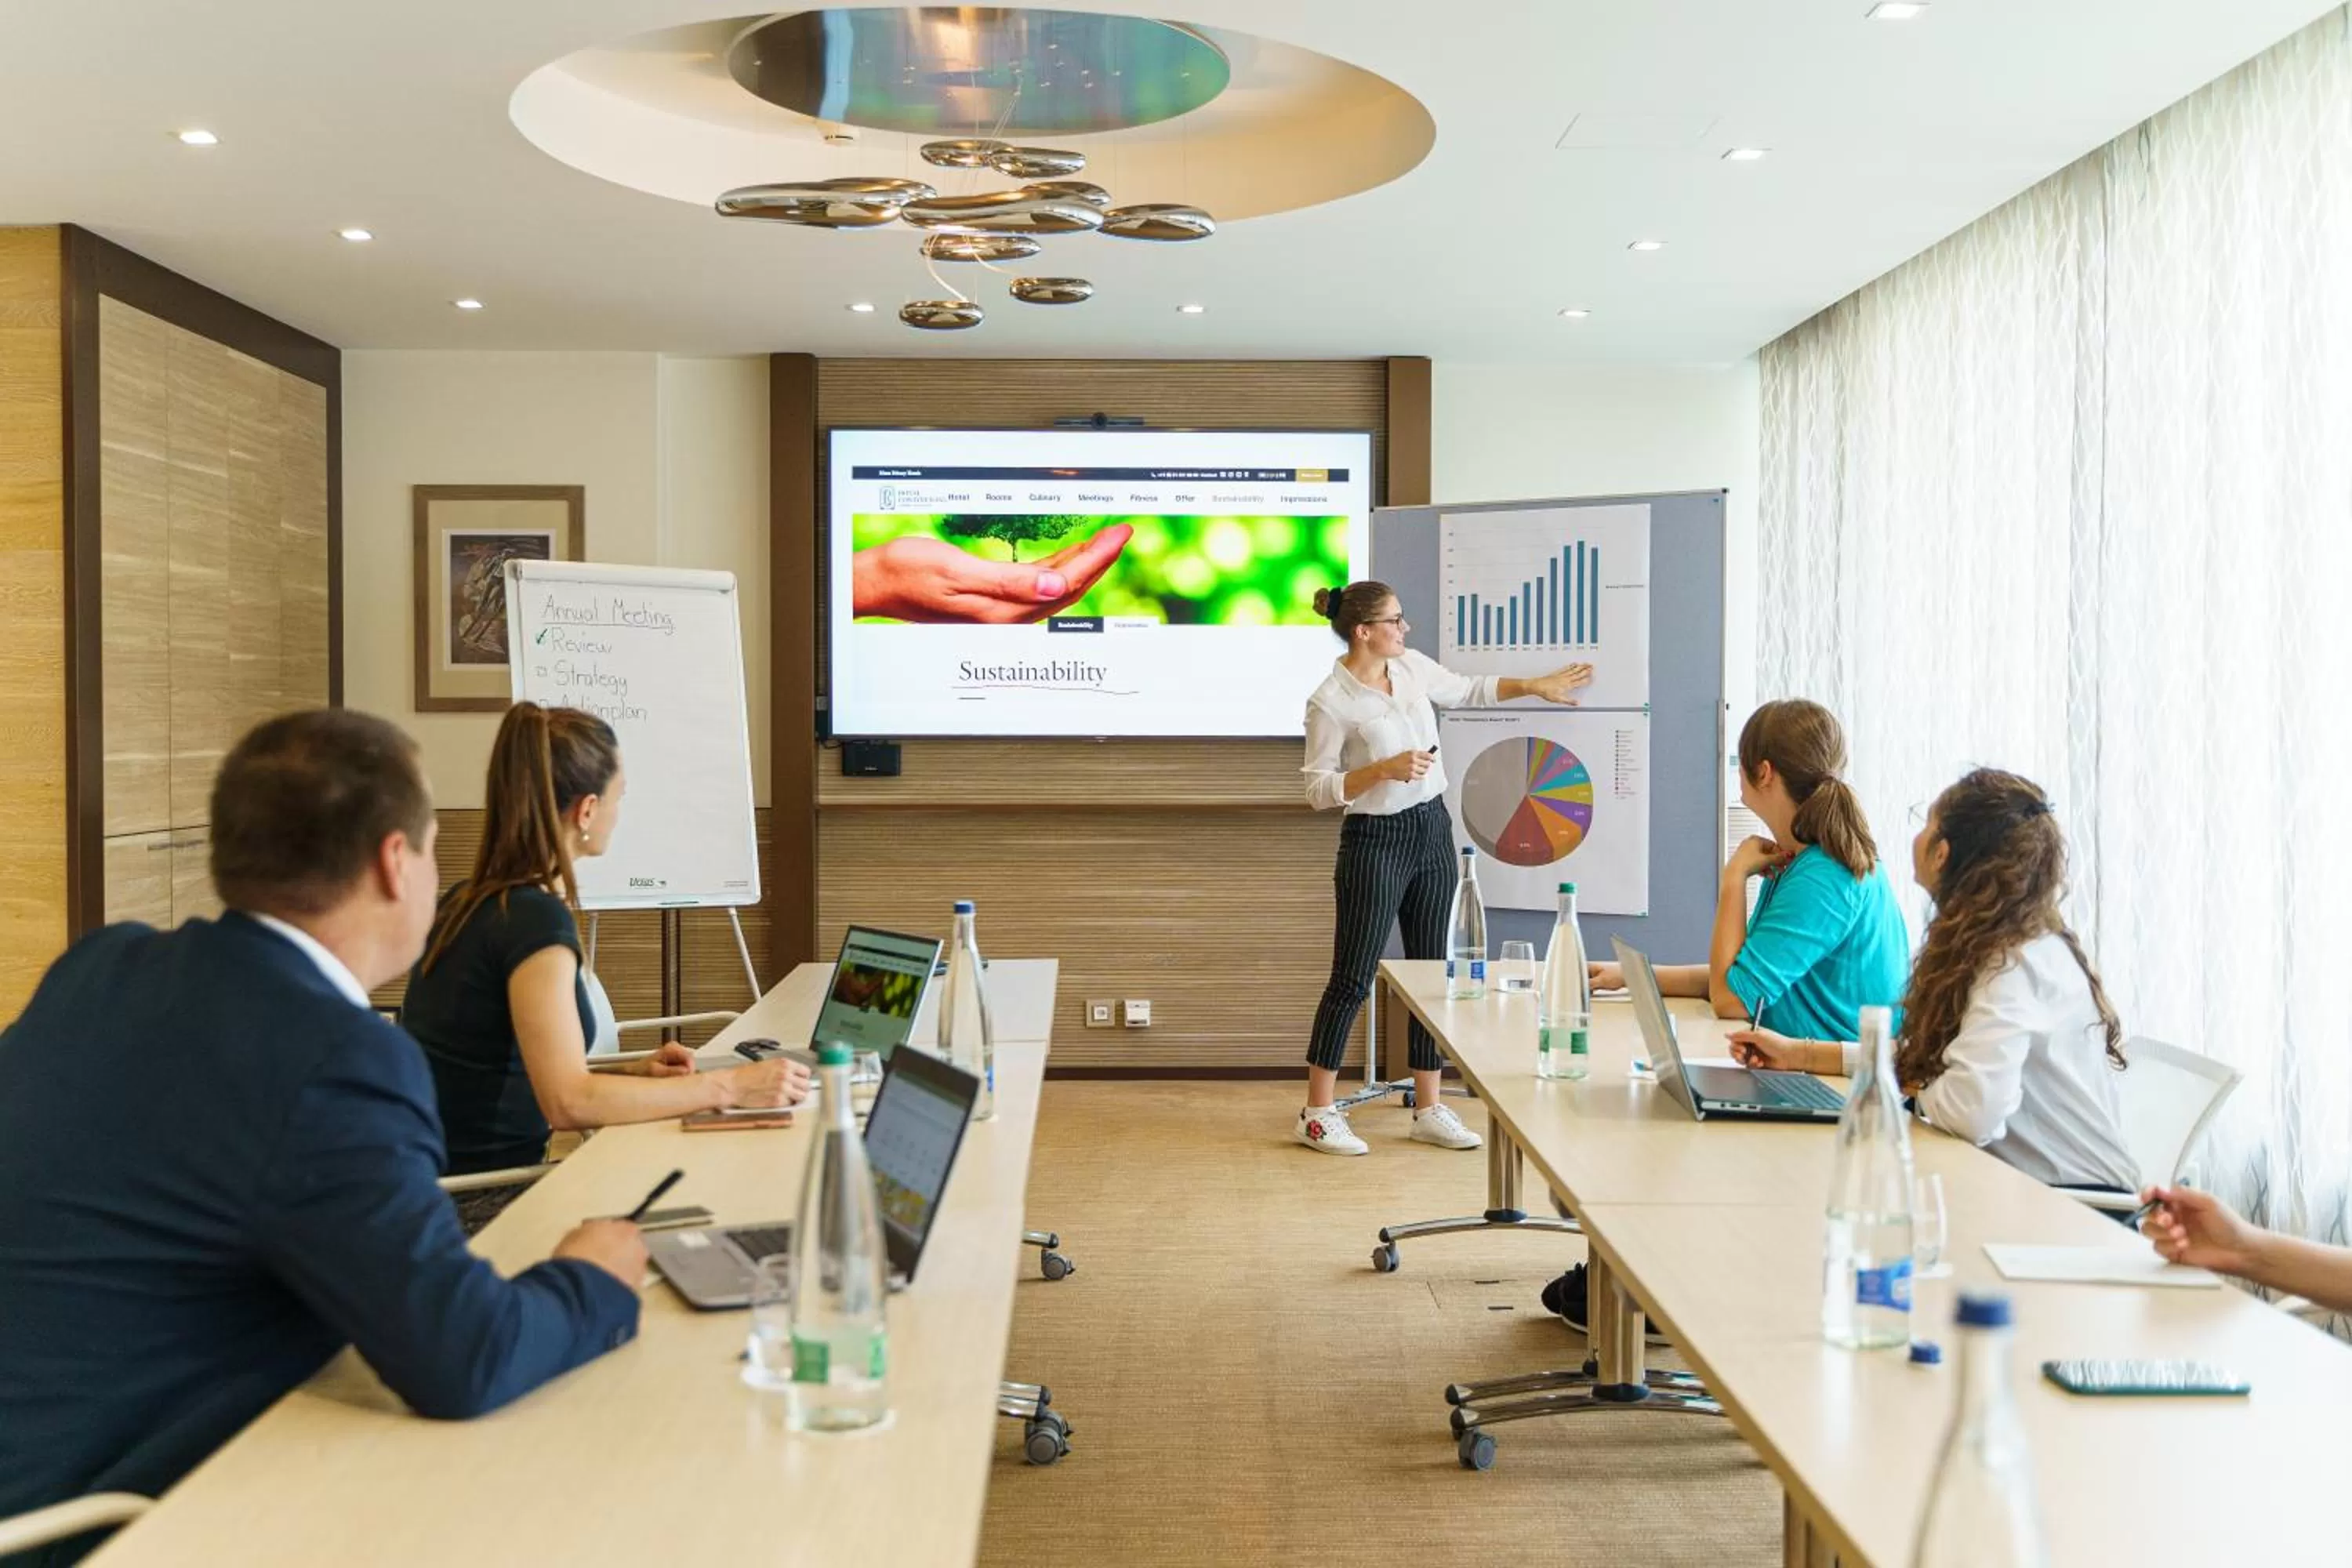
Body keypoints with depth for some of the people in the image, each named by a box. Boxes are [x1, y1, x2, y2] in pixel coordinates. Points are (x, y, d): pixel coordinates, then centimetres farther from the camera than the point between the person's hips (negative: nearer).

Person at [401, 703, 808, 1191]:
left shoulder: (469, 901, 9)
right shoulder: (537, 918, -18)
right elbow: (568, 1102, -24)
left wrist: (632, 1072, 5)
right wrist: (726, 1087, -20)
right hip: (481, 1202, -8)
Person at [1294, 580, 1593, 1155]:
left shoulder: (1412, 666, 3)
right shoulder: (1330, 702, -17)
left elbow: (1469, 691, 20)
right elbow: (1317, 790, -14)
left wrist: (1536, 686, 13)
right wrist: (1385, 769, -24)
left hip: (1432, 830, 7)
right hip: (1375, 842, -7)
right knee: (1353, 978, -3)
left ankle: (1428, 1109, 18)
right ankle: (1318, 1112, 8)